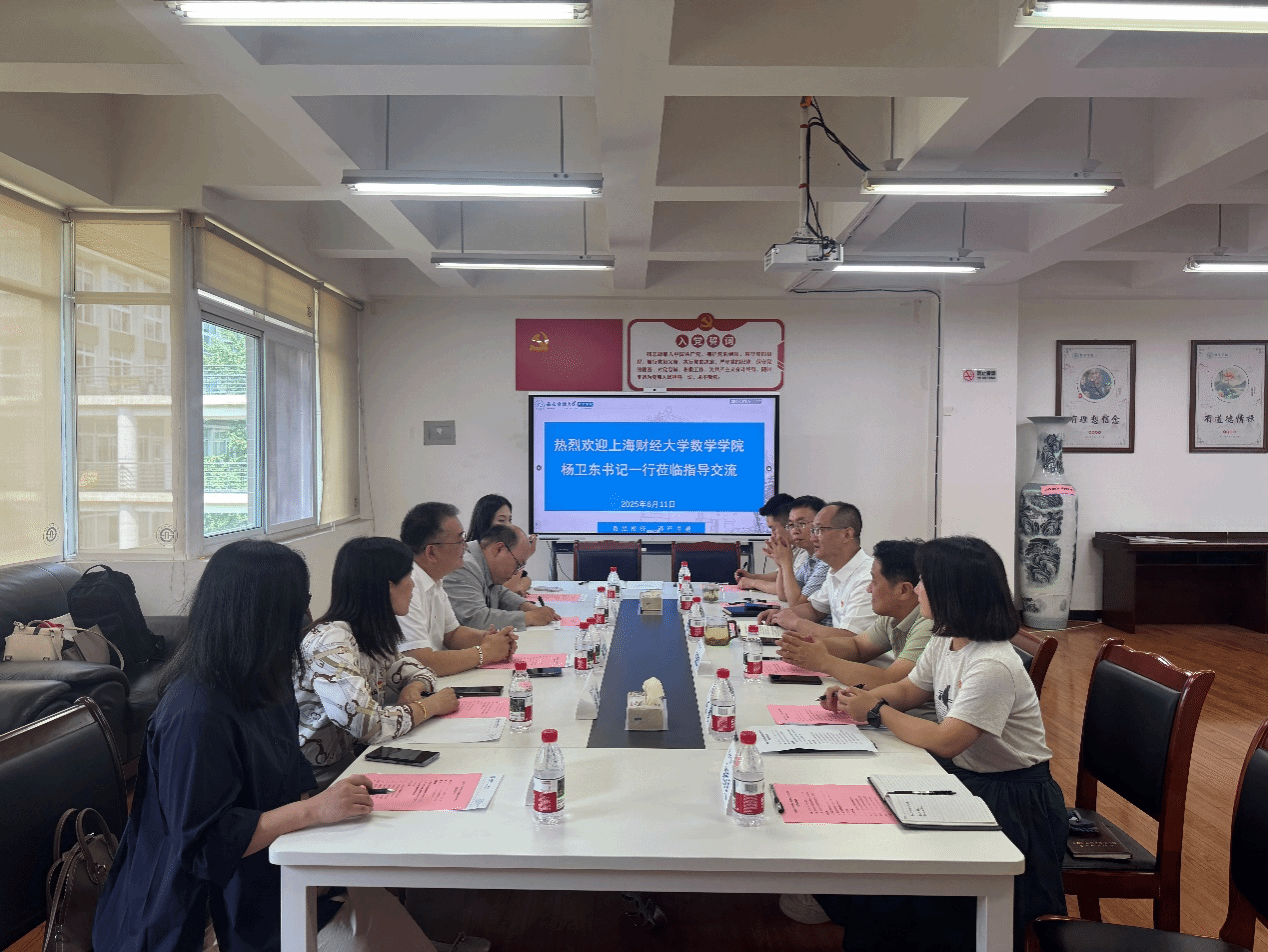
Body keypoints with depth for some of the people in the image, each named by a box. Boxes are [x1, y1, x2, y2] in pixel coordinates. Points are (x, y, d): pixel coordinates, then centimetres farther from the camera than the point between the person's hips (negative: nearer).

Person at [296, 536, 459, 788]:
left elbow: (411, 670, 18)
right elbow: (370, 726, -30)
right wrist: (432, 704, -15)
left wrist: (414, 690, -6)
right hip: (324, 780, -8)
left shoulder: (371, 634, 3)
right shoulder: (331, 643, -23)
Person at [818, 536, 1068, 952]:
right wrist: (857, 698, -7)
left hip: (1010, 800, -8)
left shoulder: (992, 667, -28)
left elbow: (944, 742, -30)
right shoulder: (943, 643, 0)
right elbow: (907, 690, 12)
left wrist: (876, 711, -19)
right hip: (962, 777, 8)